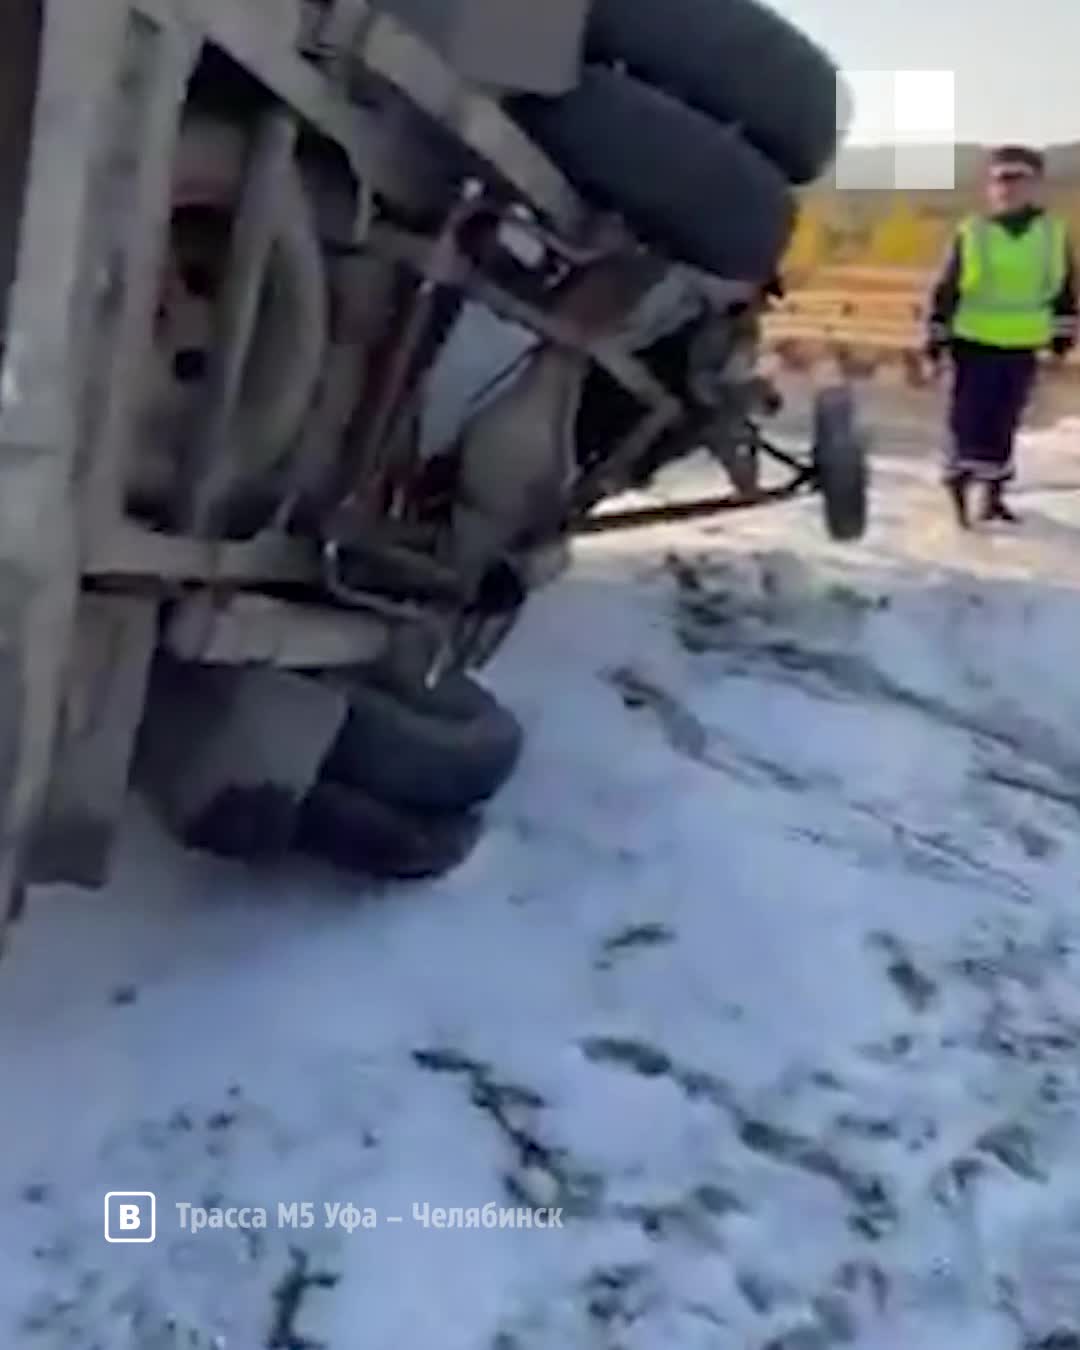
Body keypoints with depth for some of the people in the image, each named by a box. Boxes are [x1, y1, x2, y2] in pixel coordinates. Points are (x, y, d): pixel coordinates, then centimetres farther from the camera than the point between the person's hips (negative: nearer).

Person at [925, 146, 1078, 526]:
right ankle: (958, 495, 6)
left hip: (1022, 350, 3)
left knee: (1004, 425, 11)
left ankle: (994, 494, 21)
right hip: (974, 346, -2)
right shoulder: (971, 234, -6)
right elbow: (945, 290, -2)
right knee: (968, 422, -4)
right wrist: (936, 338, -2)